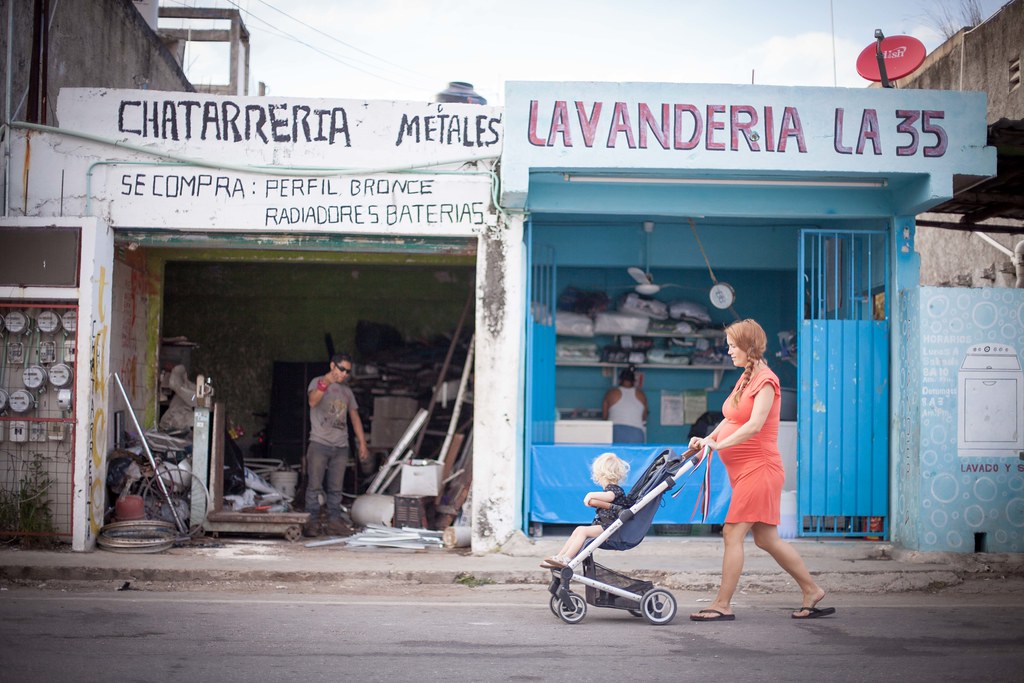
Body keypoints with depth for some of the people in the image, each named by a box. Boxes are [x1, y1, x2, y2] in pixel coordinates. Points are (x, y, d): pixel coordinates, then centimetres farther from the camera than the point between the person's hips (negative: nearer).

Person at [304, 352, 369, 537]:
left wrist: (362, 444, 14)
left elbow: (355, 418, 22)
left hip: (341, 447, 5)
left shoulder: (347, 392, 19)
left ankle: (334, 522, 7)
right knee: (314, 486, -6)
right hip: (319, 444, -5)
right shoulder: (317, 382, 2)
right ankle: (312, 522, -4)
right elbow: (312, 402, -20)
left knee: (336, 488, 4)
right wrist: (323, 385, -39)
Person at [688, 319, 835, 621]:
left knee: (732, 534, -10)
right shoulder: (745, 378, 16)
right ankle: (812, 591, 21)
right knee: (767, 539, 12)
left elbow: (754, 425, -22)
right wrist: (707, 439, 5)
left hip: (759, 466, -9)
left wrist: (718, 445, -22)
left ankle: (722, 605, -5)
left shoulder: (765, 380, -12)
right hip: (744, 469, 9)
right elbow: (730, 420, 20)